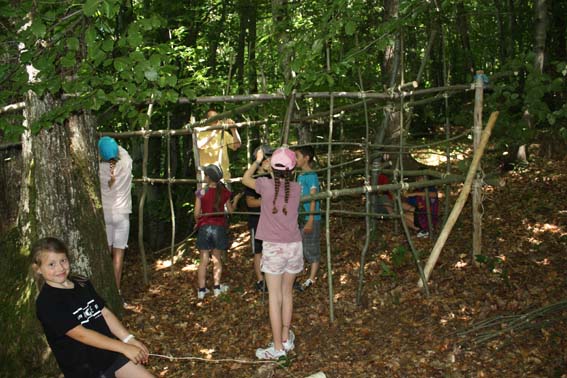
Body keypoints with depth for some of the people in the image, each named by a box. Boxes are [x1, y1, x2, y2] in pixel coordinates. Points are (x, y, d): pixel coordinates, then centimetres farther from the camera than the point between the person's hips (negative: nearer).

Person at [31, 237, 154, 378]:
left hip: (110, 352, 6)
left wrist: (129, 339, -9)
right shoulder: (46, 303, -13)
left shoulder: (82, 284, 8)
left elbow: (105, 313, 6)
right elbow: (81, 334, -19)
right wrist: (124, 347, -21)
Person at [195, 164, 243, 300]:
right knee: (216, 259, 14)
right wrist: (236, 199, 22)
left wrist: (198, 222, 13)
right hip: (219, 227, 1)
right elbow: (231, 210, 5)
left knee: (204, 260, 6)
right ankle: (217, 287, 17)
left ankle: (201, 290, 7)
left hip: (204, 227, -1)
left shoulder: (201, 192, -8)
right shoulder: (224, 192, -3)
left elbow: (197, 213, -8)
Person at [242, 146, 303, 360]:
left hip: (273, 248, -3)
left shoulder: (266, 185, -8)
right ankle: (286, 338, 27)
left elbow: (245, 179, 12)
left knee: (274, 296, 1)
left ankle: (278, 347, 4)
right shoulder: (296, 189, 0)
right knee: (287, 293, 17)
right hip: (294, 247, 4)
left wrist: (257, 161, 21)